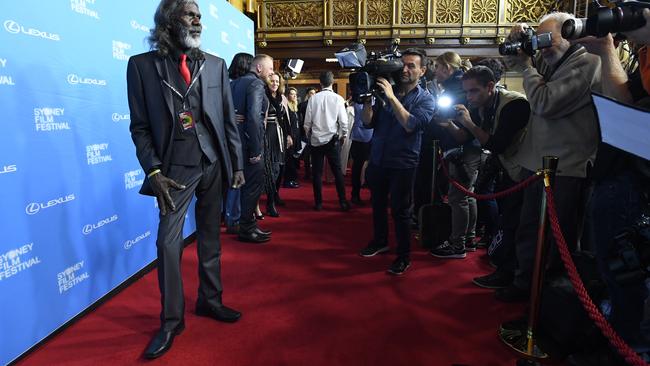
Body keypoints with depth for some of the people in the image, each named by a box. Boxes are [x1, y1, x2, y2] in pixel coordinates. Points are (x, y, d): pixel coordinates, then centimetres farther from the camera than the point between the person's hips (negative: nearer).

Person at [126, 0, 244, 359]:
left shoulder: (216, 65, 8)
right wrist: (153, 171, -11)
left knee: (210, 237, 12)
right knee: (168, 242, 0)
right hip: (175, 168, -2)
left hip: (213, 164, 3)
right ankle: (171, 320, 16)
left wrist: (236, 164, 6)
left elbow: (229, 119, 8)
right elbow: (140, 126, -2)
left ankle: (210, 300, 30)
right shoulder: (142, 64, 0)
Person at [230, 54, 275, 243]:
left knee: (248, 183, 17)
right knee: (254, 184, 0)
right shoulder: (256, 84, -12)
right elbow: (254, 117, -22)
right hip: (249, 142, -9)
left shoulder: (234, 83, 15)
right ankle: (247, 229, 8)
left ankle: (248, 224, 26)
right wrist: (256, 149, -21)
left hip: (237, 140, 9)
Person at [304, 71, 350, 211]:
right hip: (332, 139, -1)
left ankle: (318, 203, 11)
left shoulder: (313, 98, -4)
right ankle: (343, 202, 8)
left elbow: (307, 122, -2)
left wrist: (308, 136, 14)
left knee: (317, 172, 7)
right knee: (337, 171, 7)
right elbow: (343, 121, -6)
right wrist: (343, 136, 10)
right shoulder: (338, 99, -7)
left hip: (316, 140, 1)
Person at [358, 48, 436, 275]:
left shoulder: (425, 99, -4)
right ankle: (380, 241, 40)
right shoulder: (386, 91, 5)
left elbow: (411, 125, -21)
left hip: (403, 164, -4)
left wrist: (392, 97, -23)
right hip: (378, 160, 4)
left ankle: (403, 257, 18)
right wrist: (367, 98, -12)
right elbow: (368, 122, 2)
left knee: (400, 211, 3)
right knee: (377, 204, 19)